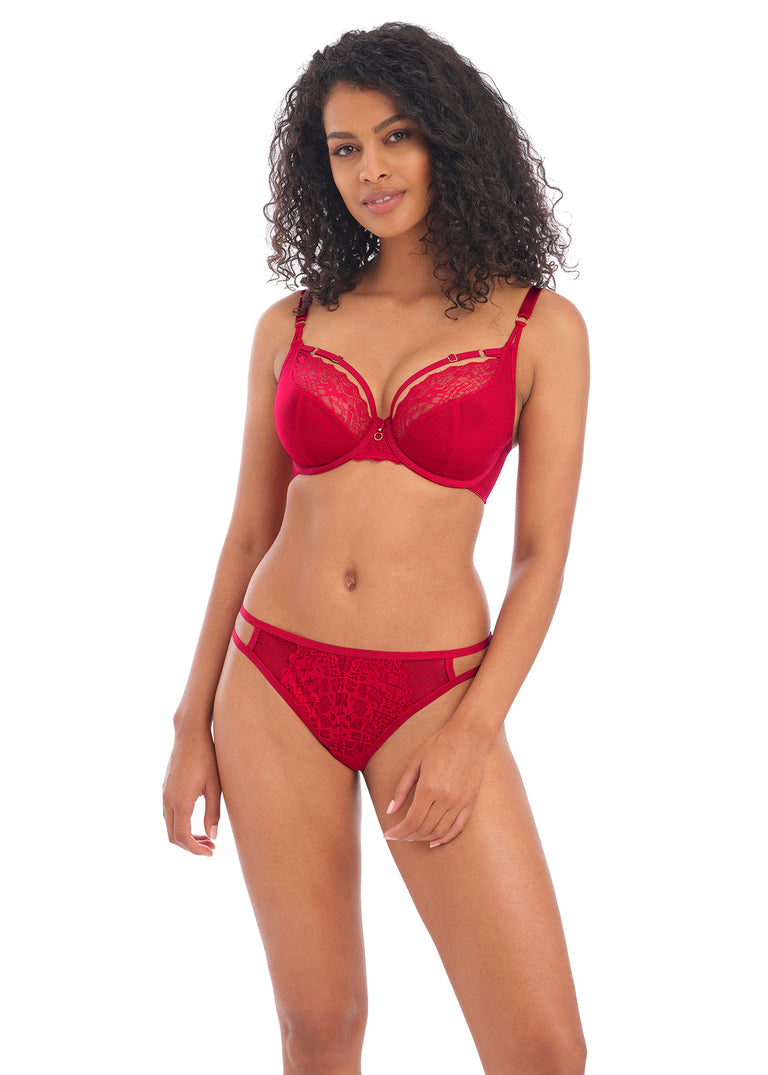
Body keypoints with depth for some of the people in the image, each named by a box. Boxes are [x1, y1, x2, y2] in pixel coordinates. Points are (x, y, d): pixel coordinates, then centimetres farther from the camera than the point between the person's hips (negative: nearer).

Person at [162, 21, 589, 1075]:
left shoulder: (540, 326, 0)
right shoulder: (291, 326, 7)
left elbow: (544, 555, -3)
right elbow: (249, 534, 11)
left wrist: (472, 735, -13)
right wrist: (193, 724, 8)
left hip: (432, 693, -2)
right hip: (273, 682, 2)